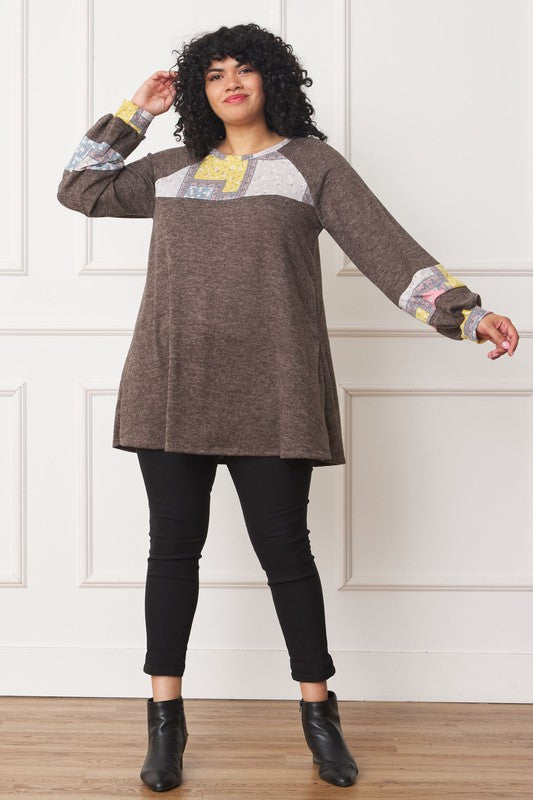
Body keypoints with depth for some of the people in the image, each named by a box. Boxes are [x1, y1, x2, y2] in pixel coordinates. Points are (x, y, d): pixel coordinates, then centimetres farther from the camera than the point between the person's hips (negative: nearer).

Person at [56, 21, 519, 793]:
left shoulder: (311, 162, 6)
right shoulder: (174, 169, 16)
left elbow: (385, 244, -2)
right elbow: (79, 188, 23)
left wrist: (466, 311, -14)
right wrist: (135, 111, 18)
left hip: (270, 391, -3)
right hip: (172, 387, 3)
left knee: (283, 547, 1)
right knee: (174, 544, 5)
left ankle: (319, 714, 20)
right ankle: (165, 722, 17)